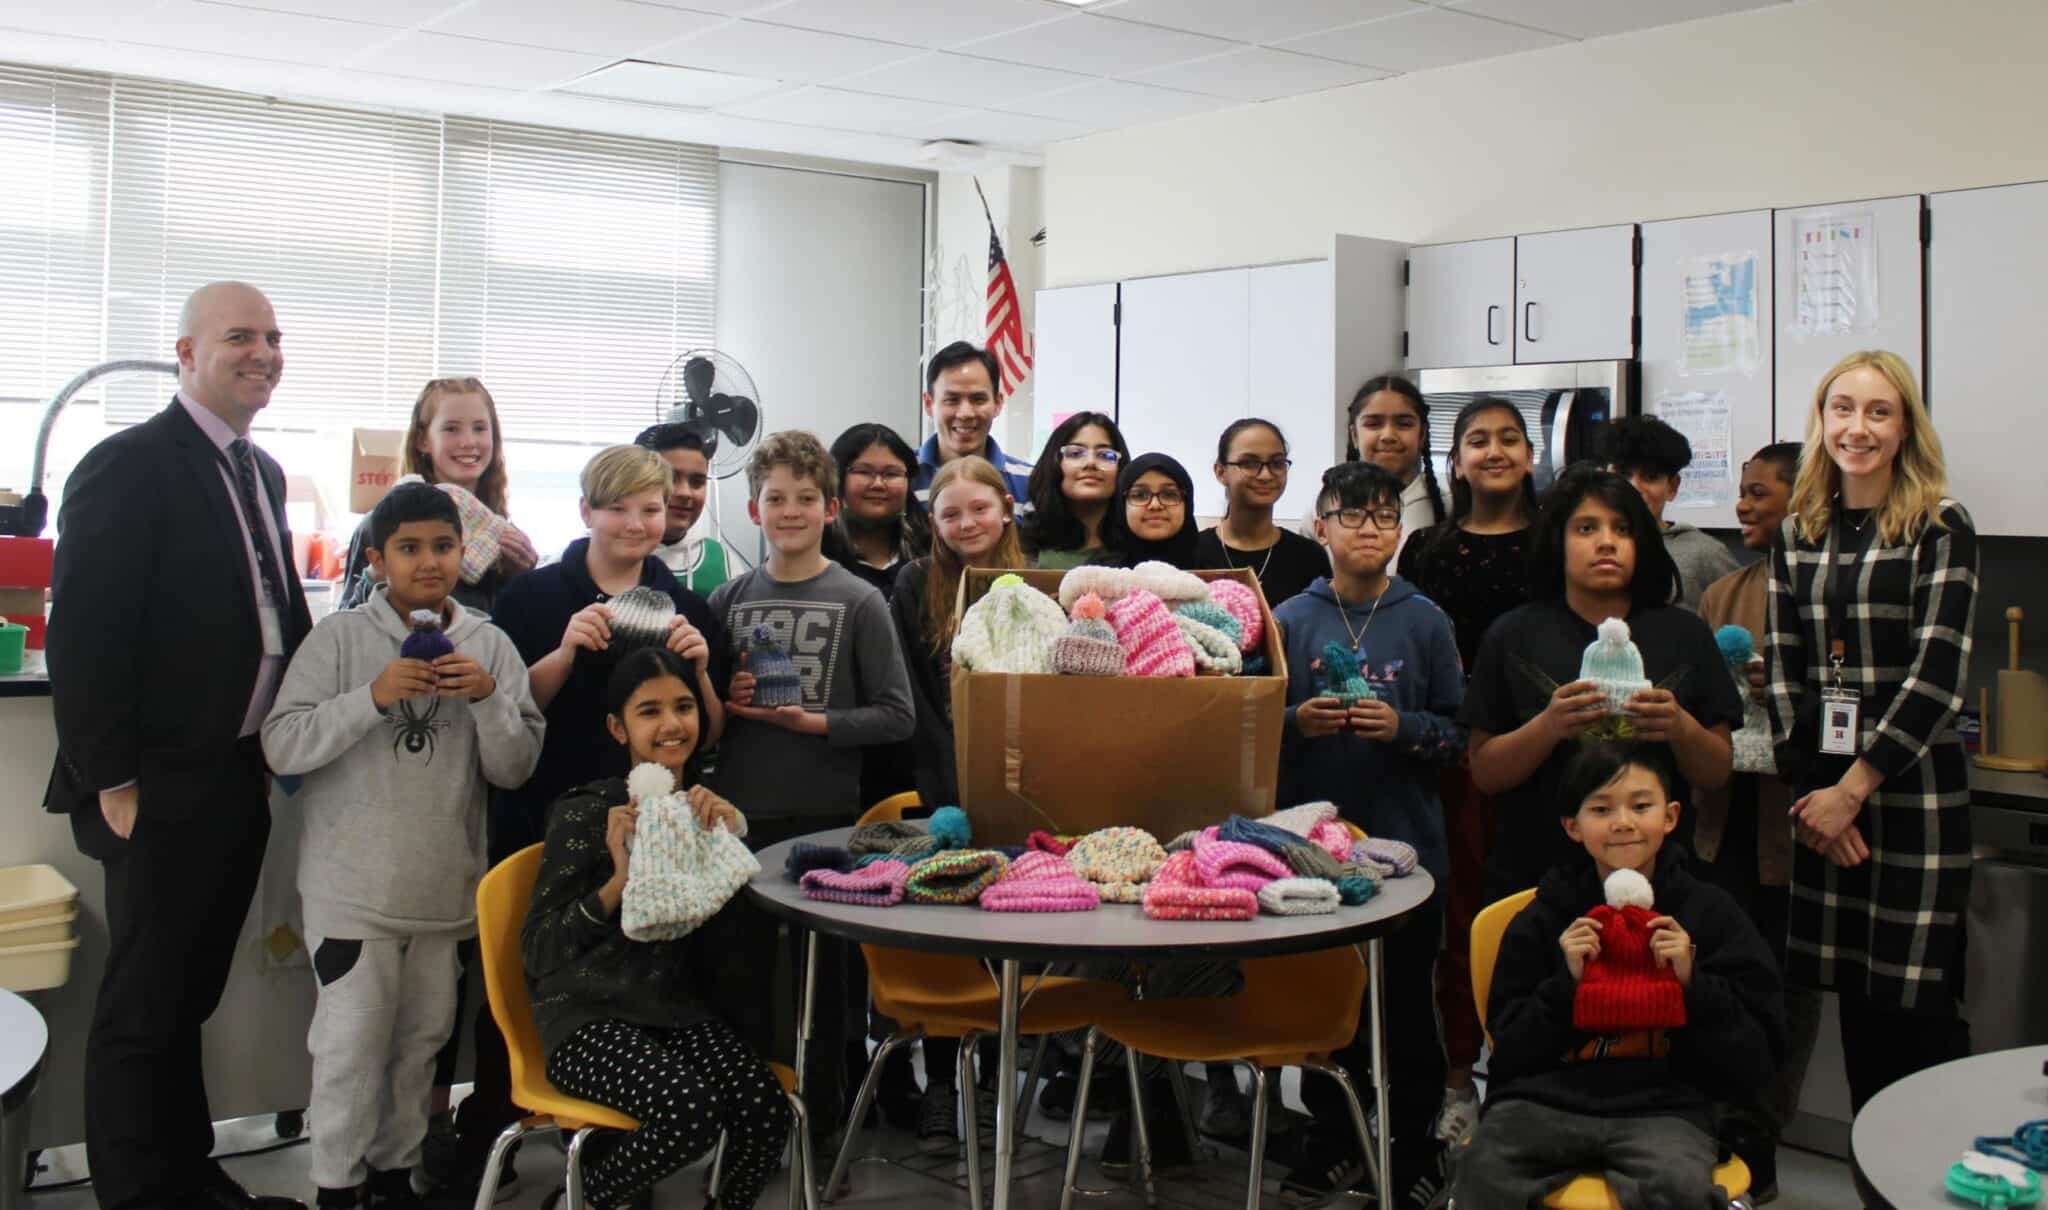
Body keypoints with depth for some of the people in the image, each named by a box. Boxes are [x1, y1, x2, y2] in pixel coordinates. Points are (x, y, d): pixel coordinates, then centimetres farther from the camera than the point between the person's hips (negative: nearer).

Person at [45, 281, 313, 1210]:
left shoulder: (262, 472, 12)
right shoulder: (127, 466, -13)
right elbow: (82, 636, -17)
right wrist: (113, 784, -18)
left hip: (239, 782, 8)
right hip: (162, 792, -8)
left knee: (189, 996, 17)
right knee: (142, 1007, 4)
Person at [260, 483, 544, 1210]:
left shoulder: (490, 645, 2)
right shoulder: (339, 638, -5)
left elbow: (515, 769, -1)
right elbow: (282, 746, -12)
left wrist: (488, 698, -17)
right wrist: (374, 697, -23)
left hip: (446, 890, 3)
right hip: (352, 889, -3)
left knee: (420, 1041, 15)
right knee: (351, 1046, -1)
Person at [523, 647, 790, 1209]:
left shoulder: (707, 809, 9)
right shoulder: (586, 813, -6)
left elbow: (724, 939, -1)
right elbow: (537, 950, -10)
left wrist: (731, 835, -14)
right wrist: (620, 880, -22)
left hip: (682, 1009, 4)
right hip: (592, 1016, -4)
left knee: (767, 1112, -23)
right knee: (692, 1111, -30)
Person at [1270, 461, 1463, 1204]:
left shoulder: (1425, 622, 2)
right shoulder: (1290, 620, 3)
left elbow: (1459, 732, 1)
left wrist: (1402, 727, -16)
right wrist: (1297, 722, -13)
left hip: (1405, 842, -1)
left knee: (1409, 1000, 6)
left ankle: (1417, 1144, 22)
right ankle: (1334, 1139, 25)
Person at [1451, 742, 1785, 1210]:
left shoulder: (1712, 914, 7)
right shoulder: (1542, 920, 10)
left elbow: (1756, 1067, 4)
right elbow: (1509, 1056, 6)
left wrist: (1692, 984, -10)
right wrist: (1565, 984, -8)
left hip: (1662, 1108, 0)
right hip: (1545, 1101, 1)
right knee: (1483, 1172, -29)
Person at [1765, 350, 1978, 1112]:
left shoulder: (1941, 530, -4)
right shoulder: (1797, 535, 10)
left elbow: (1936, 677, -10)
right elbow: (1783, 669, 8)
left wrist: (1852, 788, -12)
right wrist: (1806, 787, -3)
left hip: (1912, 788, -4)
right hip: (1823, 796, 4)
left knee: (1918, 1006, -3)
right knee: (1853, 1002, 9)